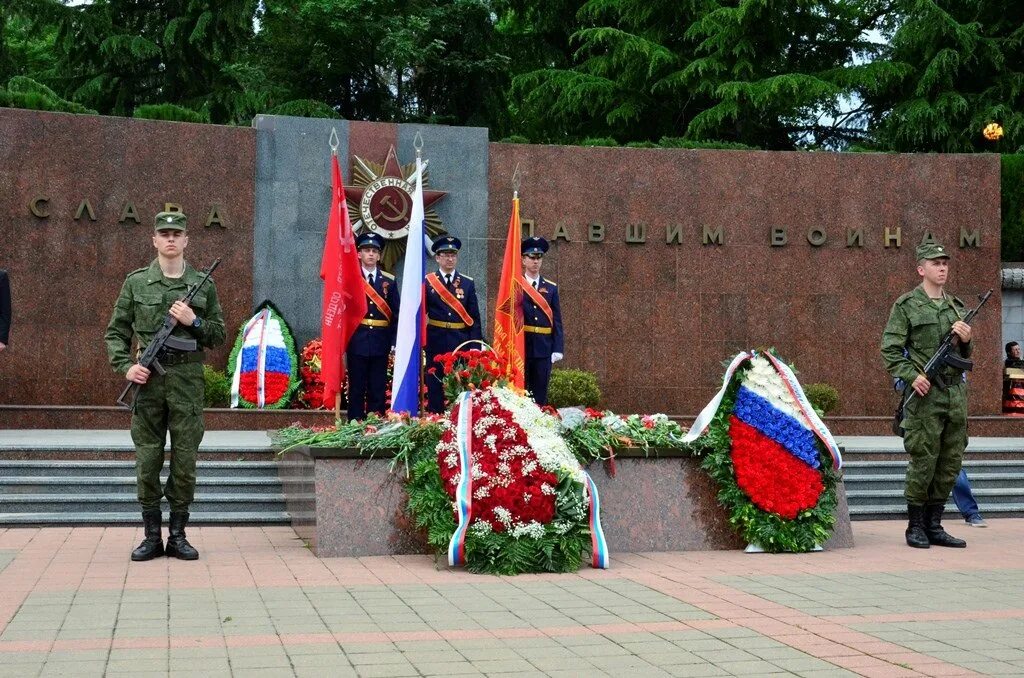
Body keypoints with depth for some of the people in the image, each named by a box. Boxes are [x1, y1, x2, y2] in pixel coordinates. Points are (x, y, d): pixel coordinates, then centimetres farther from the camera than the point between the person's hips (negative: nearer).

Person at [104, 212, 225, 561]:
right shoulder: (136, 282, 7)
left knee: (185, 460, 1)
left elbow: (219, 336, 11)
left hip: (188, 379, 0)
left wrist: (194, 322, -7)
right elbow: (116, 332, 8)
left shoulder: (203, 285, 8)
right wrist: (125, 365, -7)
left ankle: (178, 535, 11)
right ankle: (152, 536, 10)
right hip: (148, 379, 0)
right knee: (147, 460, 1)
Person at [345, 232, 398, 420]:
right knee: (356, 389, 2)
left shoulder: (389, 281, 9)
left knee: (378, 389, 4)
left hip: (380, 342, 2)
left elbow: (396, 314, 7)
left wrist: (394, 342, -1)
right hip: (357, 341, -2)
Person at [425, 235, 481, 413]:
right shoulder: (427, 282, 2)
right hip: (436, 342, -1)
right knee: (435, 386, 3)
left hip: (461, 342, 1)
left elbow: (474, 316, 4)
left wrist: (475, 344, -3)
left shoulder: (467, 283, 7)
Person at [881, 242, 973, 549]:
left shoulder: (956, 306, 17)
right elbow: (890, 350, -6)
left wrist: (966, 340, 0)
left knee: (950, 463, 7)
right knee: (923, 461, -5)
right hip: (925, 393, -6)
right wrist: (912, 376, -18)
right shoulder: (906, 305, -1)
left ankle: (934, 526, 16)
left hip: (956, 392, 6)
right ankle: (915, 527, 6)